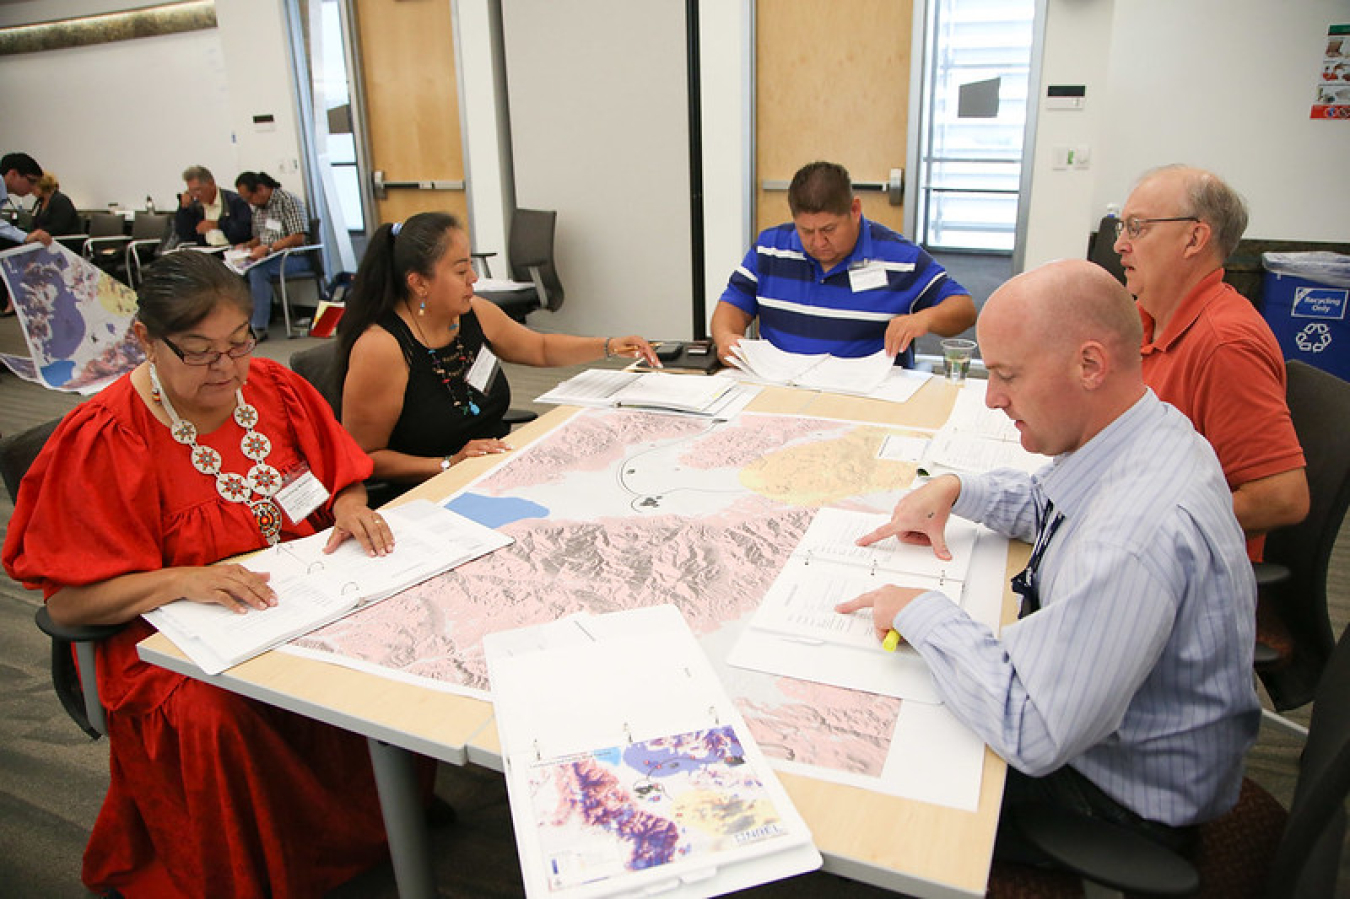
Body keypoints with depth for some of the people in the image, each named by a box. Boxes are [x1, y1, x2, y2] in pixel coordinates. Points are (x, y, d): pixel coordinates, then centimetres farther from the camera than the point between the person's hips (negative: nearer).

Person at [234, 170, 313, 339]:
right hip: (268, 257, 8)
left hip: (294, 258, -8)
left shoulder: (289, 201, -9)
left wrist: (268, 248, -23)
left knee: (257, 270, -34)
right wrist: (246, 246, 5)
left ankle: (259, 327, -29)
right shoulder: (258, 207, 18)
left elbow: (299, 238, -18)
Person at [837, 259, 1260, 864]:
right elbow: (1048, 503, 15)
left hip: (1130, 800, -8)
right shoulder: (1150, 431, -7)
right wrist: (955, 489, -2)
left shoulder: (1136, 537, -40)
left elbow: (1030, 733, -37)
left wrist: (922, 612, -27)